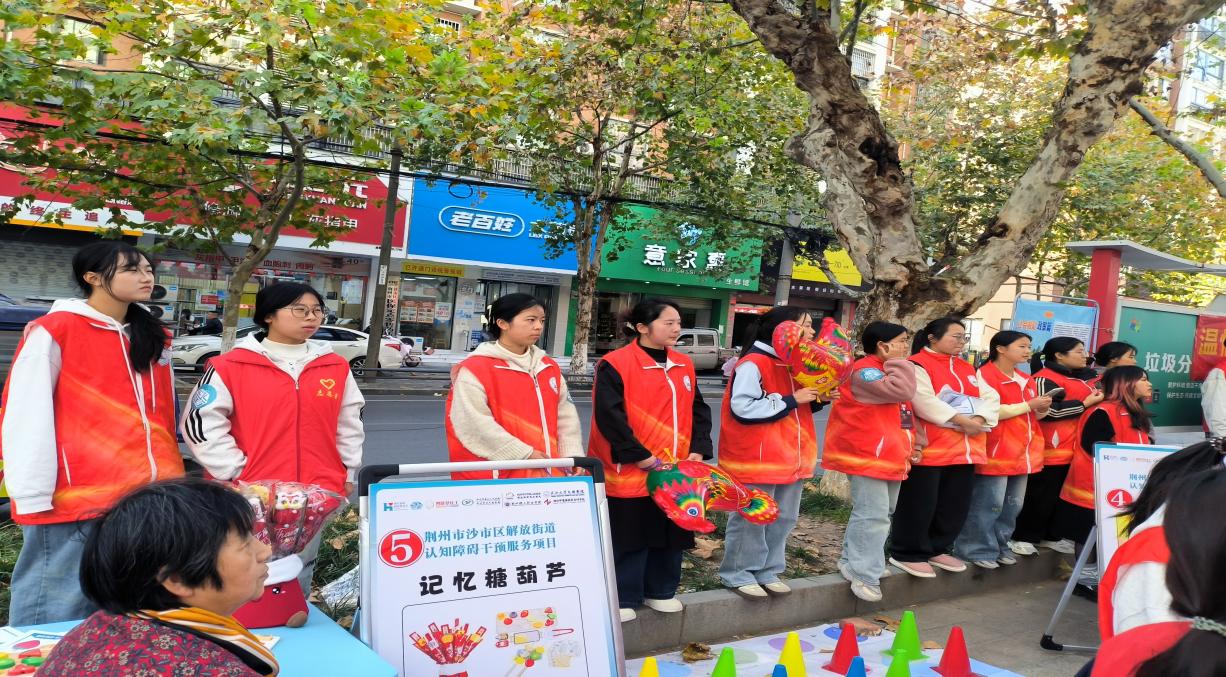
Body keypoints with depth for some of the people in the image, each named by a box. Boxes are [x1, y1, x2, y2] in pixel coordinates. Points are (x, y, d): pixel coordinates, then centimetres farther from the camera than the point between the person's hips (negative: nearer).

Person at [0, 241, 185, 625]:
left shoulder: (154, 338, 14)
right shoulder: (54, 331, -4)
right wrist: (34, 495, -12)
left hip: (145, 498, 6)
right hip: (73, 501, -6)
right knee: (56, 616, 2)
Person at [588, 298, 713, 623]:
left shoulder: (684, 365, 10)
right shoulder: (616, 364, -12)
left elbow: (698, 410, 14)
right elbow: (609, 416, -17)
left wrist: (698, 449, 0)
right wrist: (640, 456, -17)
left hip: (676, 471, 7)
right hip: (631, 472, -6)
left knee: (671, 533, 15)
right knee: (630, 537, 3)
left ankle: (661, 590, 32)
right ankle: (624, 599, 18)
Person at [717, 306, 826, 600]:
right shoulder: (754, 363, -17)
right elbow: (744, 408, -25)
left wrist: (818, 398, 1)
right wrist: (792, 400, -20)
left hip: (791, 457, 9)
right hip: (756, 458, -9)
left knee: (784, 518, 14)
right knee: (751, 519, 1)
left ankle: (767, 571, 28)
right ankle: (738, 574, 17)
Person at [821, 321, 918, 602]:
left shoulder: (890, 371, 18)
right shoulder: (865, 370, -16)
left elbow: (901, 413, 26)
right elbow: (901, 391, -29)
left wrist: (910, 446, 18)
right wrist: (900, 362, -17)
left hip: (891, 457, 11)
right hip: (866, 456, -11)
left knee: (882, 514, 15)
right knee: (872, 515, -12)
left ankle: (854, 562, 26)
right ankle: (863, 574, -3)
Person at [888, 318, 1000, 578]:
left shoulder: (967, 368, 18)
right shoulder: (917, 365, -8)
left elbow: (990, 397, 9)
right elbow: (924, 402, -21)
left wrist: (980, 419, -11)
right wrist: (961, 420, -21)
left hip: (964, 448, 8)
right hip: (929, 448, -8)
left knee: (956, 505, 14)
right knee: (920, 504, -2)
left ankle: (937, 549, 29)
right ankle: (907, 554, 11)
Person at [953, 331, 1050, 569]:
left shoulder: (1026, 380, 17)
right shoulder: (985, 375, -10)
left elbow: (1033, 415, 24)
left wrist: (1043, 409, 1)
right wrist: (1028, 405, -15)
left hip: (1023, 452, 9)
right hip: (996, 452, -8)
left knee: (1013, 504, 13)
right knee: (989, 504, -6)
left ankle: (1000, 546, 25)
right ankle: (978, 550, 3)